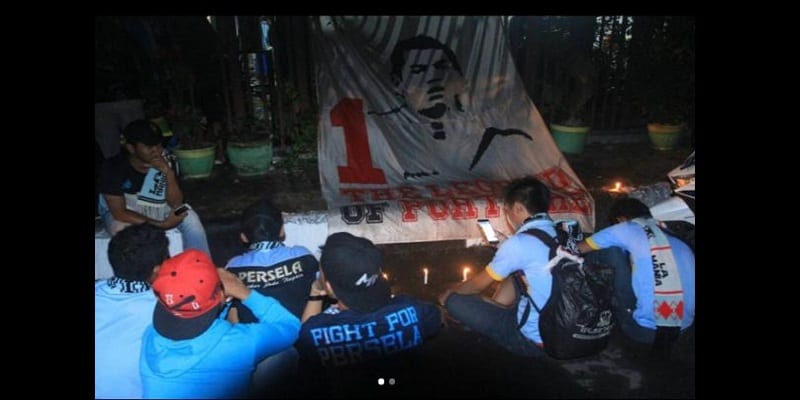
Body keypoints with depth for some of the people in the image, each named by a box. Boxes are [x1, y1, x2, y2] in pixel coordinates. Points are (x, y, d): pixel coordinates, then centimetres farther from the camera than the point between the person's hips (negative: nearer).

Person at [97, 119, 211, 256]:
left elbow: (176, 204, -20)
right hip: (124, 212, -2)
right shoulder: (113, 167, -26)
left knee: (189, 217, -21)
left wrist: (169, 173, -36)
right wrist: (161, 224, -32)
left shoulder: (166, 161, -18)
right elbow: (119, 213, -25)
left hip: (153, 207, 3)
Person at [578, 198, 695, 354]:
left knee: (610, 250, 0)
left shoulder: (628, 229, -1)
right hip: (682, 328, 7)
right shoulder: (677, 240, 14)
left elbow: (578, 249, 6)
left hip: (644, 329, -7)